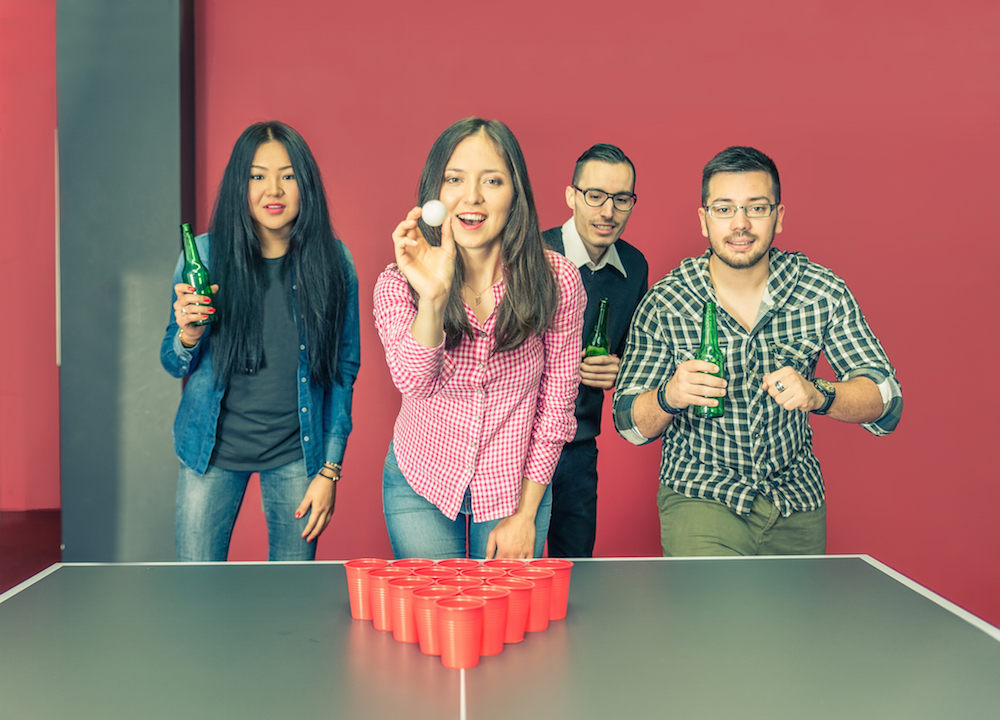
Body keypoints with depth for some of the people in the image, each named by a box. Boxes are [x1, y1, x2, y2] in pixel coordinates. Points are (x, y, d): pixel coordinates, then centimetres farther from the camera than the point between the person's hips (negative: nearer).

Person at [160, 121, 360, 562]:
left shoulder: (332, 261, -6)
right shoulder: (205, 254, -5)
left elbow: (344, 369, 0)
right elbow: (174, 366, 5)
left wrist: (329, 470, -2)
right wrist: (188, 335, -18)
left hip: (296, 453, 0)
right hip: (212, 448, 1)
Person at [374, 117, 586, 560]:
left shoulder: (557, 280, -14)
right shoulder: (398, 284, -14)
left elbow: (556, 406, -6)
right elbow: (416, 383, -30)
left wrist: (525, 515, -5)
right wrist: (432, 297, -47)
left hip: (515, 487, 0)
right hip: (420, 486, 0)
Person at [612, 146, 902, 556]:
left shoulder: (824, 293, -6)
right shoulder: (664, 305, -10)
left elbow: (886, 402, -8)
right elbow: (630, 425, -5)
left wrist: (818, 395, -29)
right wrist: (669, 396, -27)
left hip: (798, 507, 3)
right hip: (699, 498, -3)